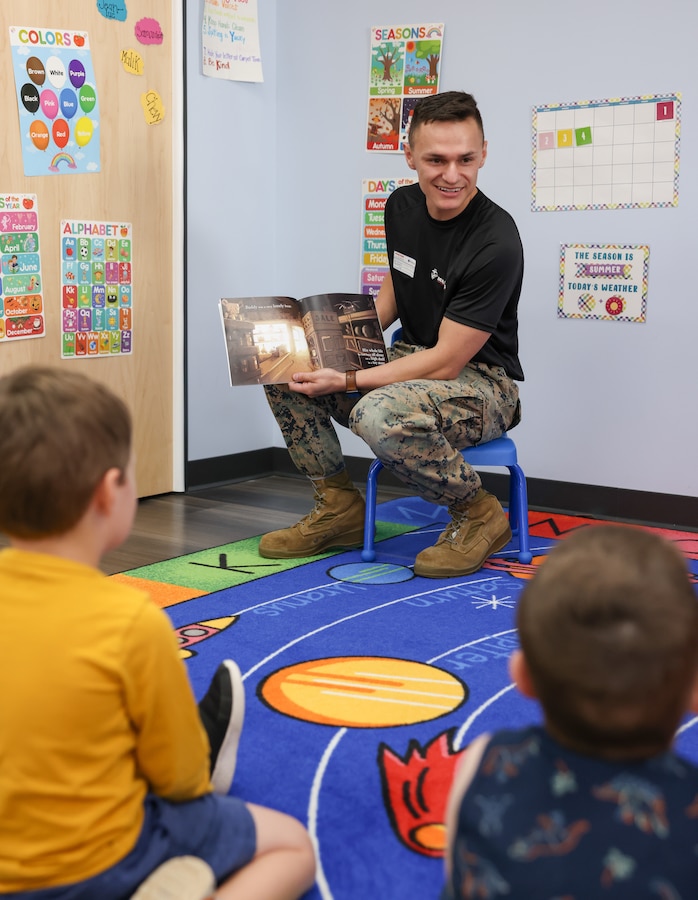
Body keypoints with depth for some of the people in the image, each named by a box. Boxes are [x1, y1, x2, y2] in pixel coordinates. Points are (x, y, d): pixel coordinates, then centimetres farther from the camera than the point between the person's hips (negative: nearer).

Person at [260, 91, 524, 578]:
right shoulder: (402, 207, 0)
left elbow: (446, 363, -23)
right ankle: (339, 508, 8)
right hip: (412, 359, 8)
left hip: (481, 381, -8)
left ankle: (480, 515, -11)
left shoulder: (496, 242, -24)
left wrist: (346, 382, -24)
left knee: (381, 415, -38)